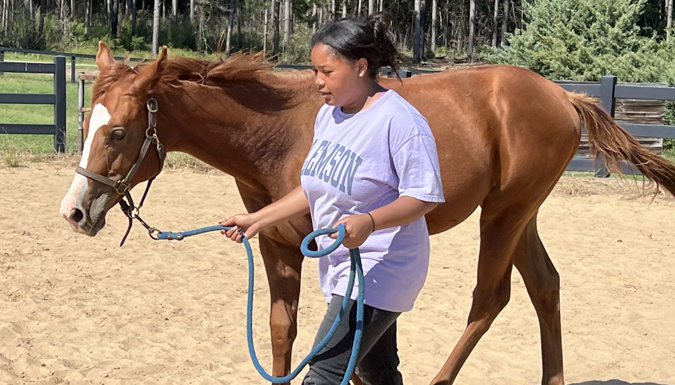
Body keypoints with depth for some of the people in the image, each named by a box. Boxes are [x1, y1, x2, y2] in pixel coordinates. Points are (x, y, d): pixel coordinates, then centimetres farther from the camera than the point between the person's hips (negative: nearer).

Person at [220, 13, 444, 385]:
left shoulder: (399, 120, -21)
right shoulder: (329, 115, 6)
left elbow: (424, 197, -21)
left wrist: (369, 221, -37)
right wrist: (258, 220, 12)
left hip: (378, 269, -9)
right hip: (338, 266, 9)